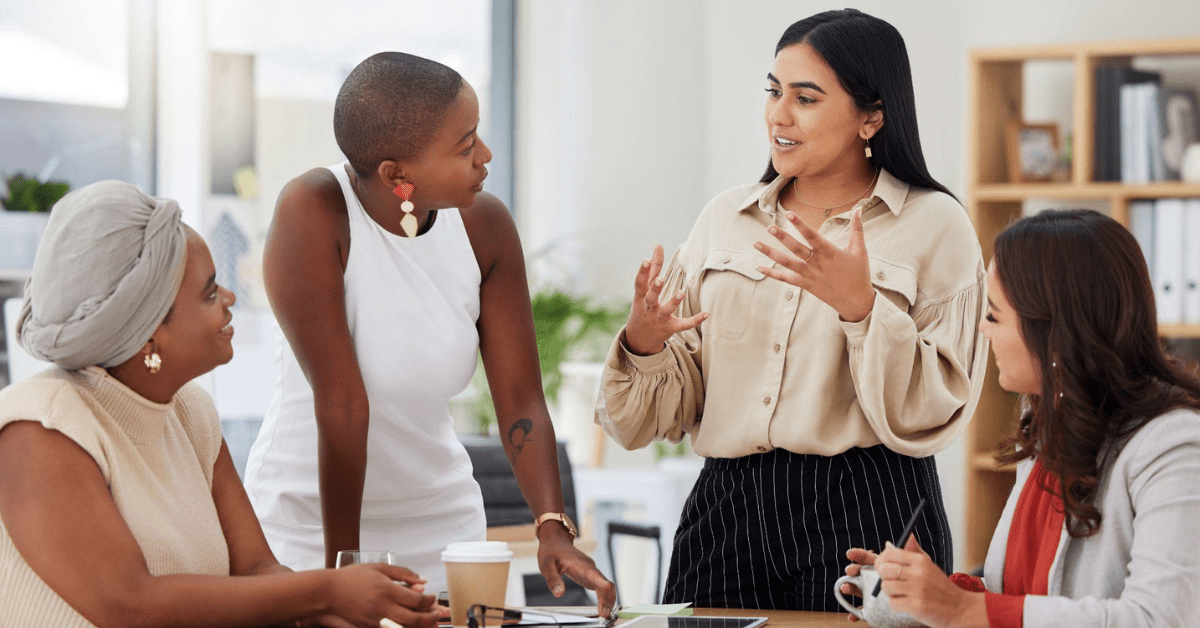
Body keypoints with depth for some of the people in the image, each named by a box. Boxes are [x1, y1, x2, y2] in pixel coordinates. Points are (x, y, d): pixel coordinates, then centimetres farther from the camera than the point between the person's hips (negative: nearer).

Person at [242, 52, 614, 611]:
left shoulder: (486, 225, -10)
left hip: (440, 516, 4)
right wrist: (343, 564, -24)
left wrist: (553, 527, -23)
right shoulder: (312, 213, -24)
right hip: (308, 517, -4)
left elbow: (520, 400, -10)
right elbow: (342, 402, -25)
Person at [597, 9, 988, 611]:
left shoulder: (934, 226, -1)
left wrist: (861, 307, -21)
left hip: (866, 516, -3)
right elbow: (675, 410, 10)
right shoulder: (724, 217, 11)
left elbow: (929, 420, -9)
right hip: (727, 511, 4)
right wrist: (642, 343, -10)